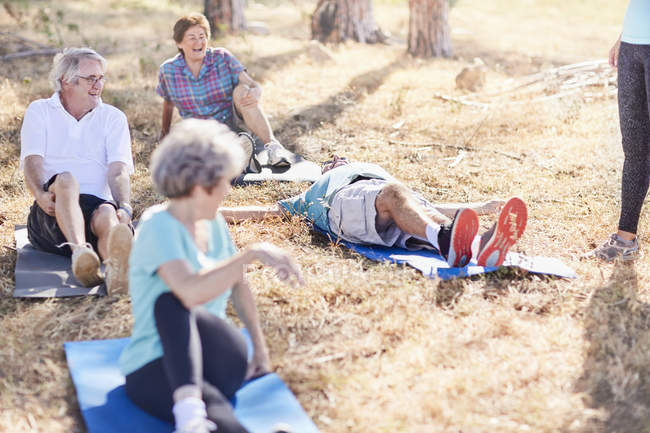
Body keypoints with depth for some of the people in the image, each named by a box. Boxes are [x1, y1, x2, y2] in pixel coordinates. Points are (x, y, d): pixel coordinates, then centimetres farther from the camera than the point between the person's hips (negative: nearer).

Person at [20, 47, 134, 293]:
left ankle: (116, 266, -70)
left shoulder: (113, 117, 17)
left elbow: (118, 171, 2)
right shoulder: (39, 111, 16)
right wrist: (41, 194, -23)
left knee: (107, 214, -35)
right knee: (65, 180, -34)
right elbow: (32, 161, 0)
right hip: (52, 210, -1)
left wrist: (125, 208, -19)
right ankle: (80, 252, -61)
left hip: (98, 205, 1)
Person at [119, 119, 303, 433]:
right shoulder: (158, 228, -15)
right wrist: (252, 253, -32)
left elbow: (238, 285, 20)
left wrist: (260, 348, 19)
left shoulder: (213, 223, 8)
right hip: (156, 371, -4)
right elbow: (192, 291, -33)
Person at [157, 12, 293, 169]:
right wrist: (165, 132, 26)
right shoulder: (168, 70, -5)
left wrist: (255, 93, -41)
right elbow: (168, 103, 13)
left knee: (241, 90, -32)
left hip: (234, 120, -1)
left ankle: (272, 145, -40)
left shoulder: (222, 57, -9)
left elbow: (254, 85, -17)